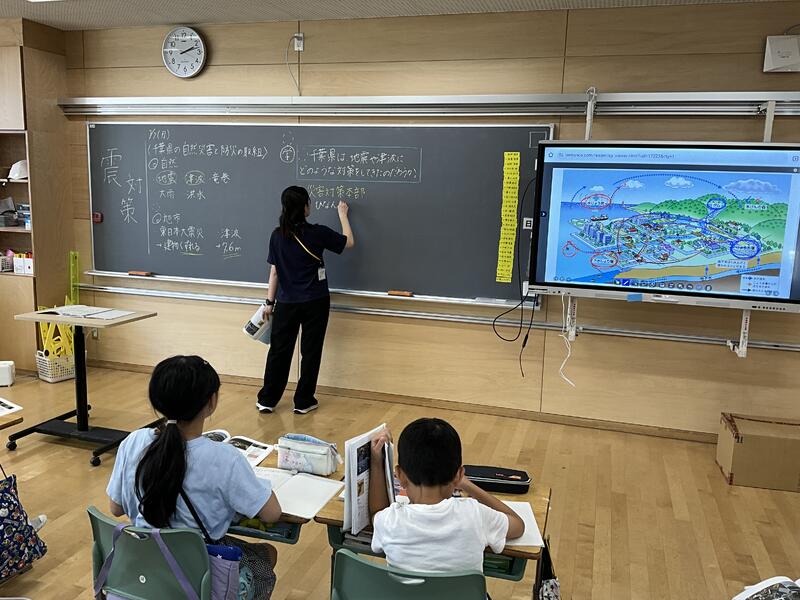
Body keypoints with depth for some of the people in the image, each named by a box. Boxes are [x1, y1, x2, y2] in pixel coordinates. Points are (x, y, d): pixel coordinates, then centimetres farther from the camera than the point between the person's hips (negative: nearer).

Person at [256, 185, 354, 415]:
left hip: (286, 303, 3)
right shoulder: (317, 233, -10)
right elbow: (349, 242, 4)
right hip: (314, 303, -3)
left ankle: (267, 400, 18)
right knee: (310, 351, 8)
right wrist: (343, 215, 17)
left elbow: (274, 271, 4)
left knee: (279, 350, 11)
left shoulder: (277, 235, -1)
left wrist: (270, 302, 11)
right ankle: (303, 402, 16)